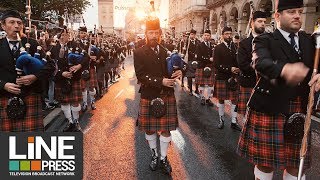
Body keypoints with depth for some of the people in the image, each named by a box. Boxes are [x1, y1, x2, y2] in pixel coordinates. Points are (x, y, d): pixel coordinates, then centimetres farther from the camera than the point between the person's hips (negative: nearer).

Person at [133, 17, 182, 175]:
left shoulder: (167, 52, 7)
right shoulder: (139, 53, -5)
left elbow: (169, 72, 13)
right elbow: (141, 76, -13)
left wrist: (177, 73, -11)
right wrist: (161, 82, -23)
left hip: (167, 96, 2)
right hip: (149, 97, -2)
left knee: (166, 129, 7)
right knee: (149, 129, 11)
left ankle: (163, 158, 24)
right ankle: (154, 155, 34)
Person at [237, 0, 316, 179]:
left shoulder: (310, 41, 12)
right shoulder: (265, 40, -4)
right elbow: (261, 63, -24)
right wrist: (285, 69, -43)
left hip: (299, 112, 5)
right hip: (268, 109, -4)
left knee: (297, 164, 14)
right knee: (265, 161, 8)